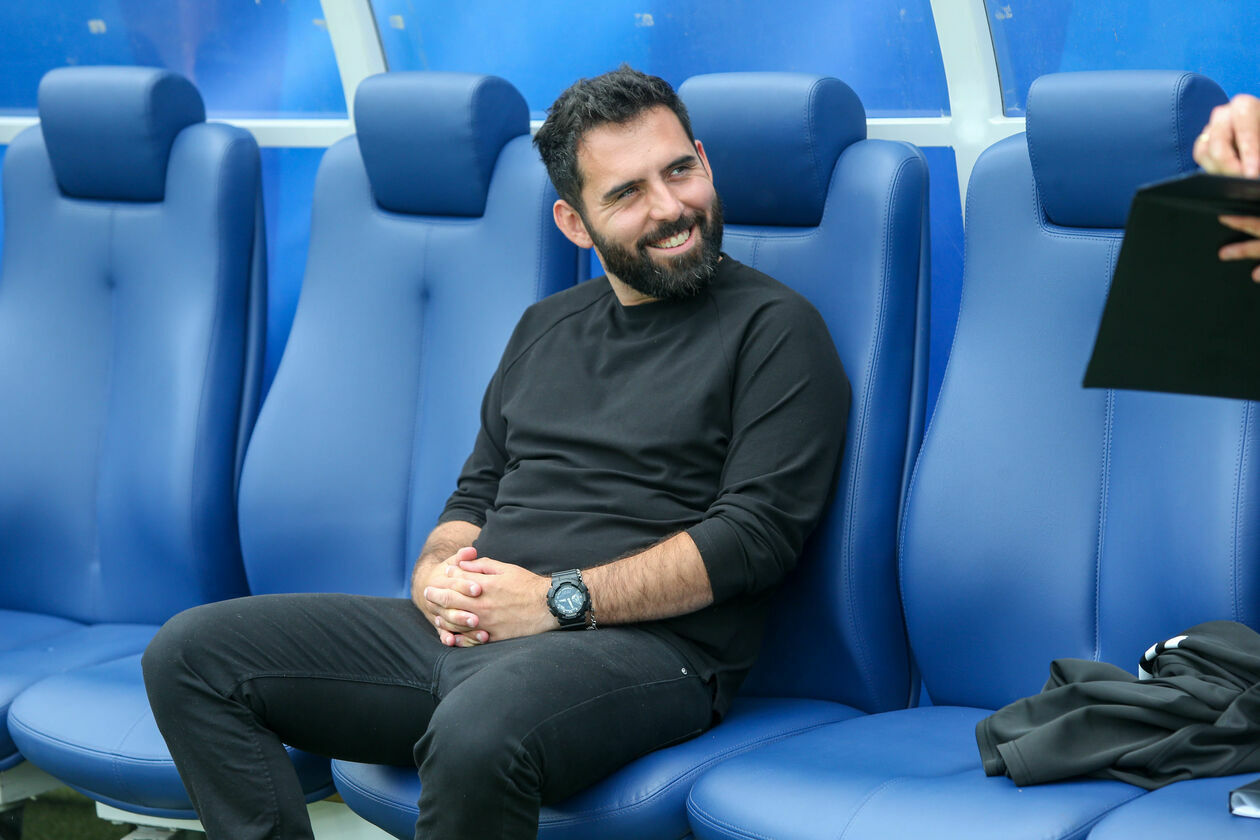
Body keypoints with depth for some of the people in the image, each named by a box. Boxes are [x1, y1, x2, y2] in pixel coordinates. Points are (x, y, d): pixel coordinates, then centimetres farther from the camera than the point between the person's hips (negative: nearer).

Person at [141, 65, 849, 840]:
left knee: (478, 733, -41)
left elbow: (754, 533, -9)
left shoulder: (775, 329, 1)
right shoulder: (548, 327, 23)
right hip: (468, 632, 7)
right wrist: (438, 576, 2)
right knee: (192, 655, -7)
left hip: (640, 646, -7)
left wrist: (560, 599, -14)